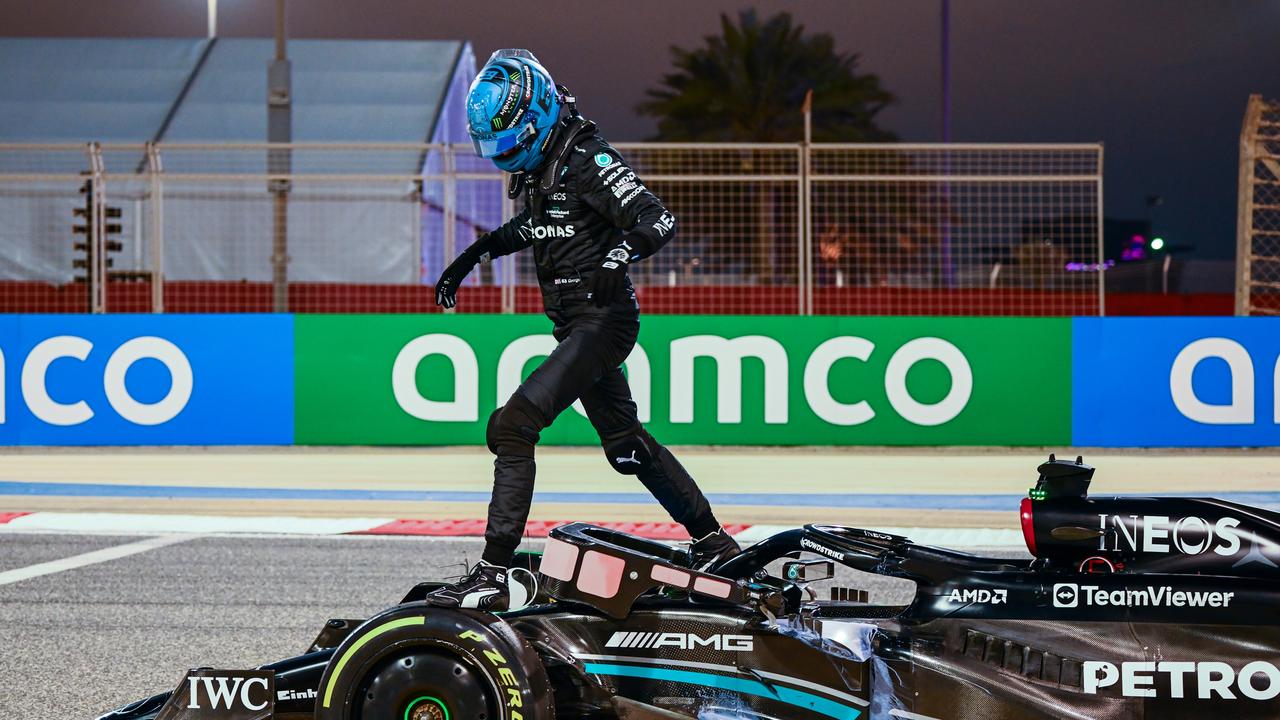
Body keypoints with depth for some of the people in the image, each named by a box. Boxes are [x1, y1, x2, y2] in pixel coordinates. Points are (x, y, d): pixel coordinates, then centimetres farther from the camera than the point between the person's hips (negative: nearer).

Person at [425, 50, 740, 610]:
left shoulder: (588, 162, -16)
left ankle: (492, 575, -23)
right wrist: (470, 257, 27)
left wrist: (615, 259, -36)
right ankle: (712, 543, 33)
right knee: (625, 443, 19)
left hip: (602, 320, -10)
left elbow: (659, 222, -23)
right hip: (576, 325, 10)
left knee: (512, 426, -19)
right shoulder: (538, 167, 12)